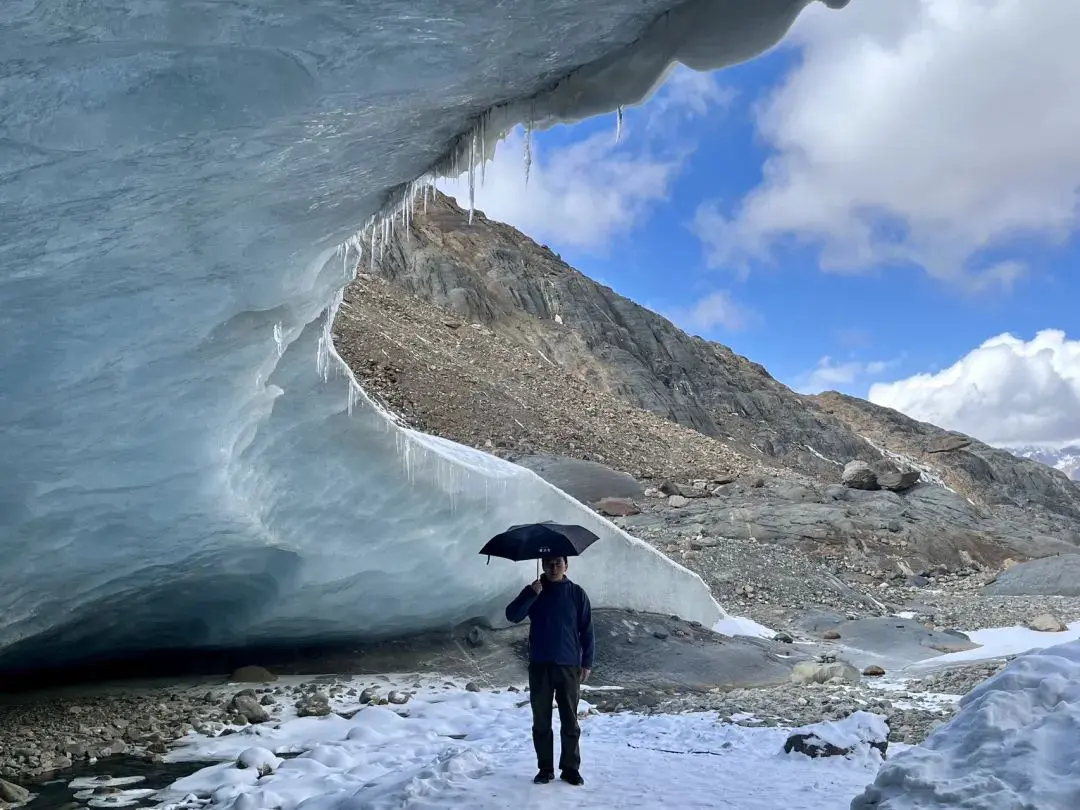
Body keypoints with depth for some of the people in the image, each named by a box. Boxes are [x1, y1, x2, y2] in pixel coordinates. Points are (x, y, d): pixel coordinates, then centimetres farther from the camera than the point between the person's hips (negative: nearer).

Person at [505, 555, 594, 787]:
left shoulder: (577, 593, 1)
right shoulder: (533, 591, 2)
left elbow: (587, 630, 3)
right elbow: (512, 615, -11)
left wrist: (587, 663, -1)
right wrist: (531, 594, -23)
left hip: (569, 666, -1)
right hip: (539, 666, 1)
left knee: (570, 722, 5)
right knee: (541, 722, 7)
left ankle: (571, 768, 15)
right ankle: (545, 768, 17)